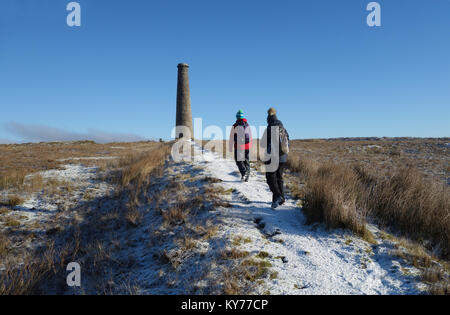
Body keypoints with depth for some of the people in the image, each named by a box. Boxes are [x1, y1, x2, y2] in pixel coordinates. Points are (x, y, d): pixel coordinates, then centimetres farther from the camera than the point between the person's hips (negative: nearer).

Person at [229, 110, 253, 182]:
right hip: (247, 146, 5)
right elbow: (250, 137, 14)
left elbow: (231, 138, -5)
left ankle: (243, 172, -17)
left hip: (238, 146, -5)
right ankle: (247, 176, 10)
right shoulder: (247, 125, 10)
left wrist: (230, 148, 0)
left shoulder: (235, 126, -6)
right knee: (246, 161, 11)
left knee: (239, 160, 3)